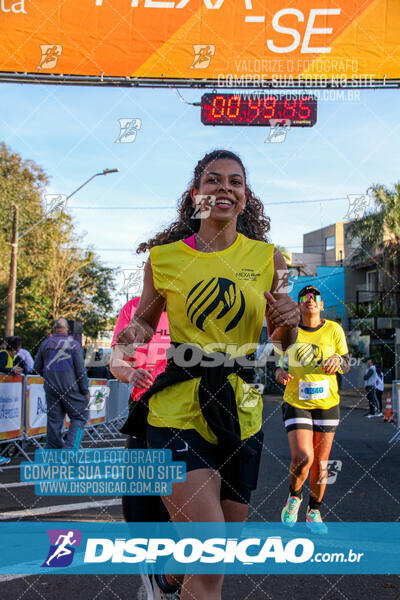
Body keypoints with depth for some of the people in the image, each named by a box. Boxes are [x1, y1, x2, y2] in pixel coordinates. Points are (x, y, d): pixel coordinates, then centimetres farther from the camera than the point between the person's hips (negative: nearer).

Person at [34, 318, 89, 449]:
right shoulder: (74, 344, -5)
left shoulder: (45, 344, 5)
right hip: (70, 388, -4)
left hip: (51, 388, 4)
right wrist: (85, 391, -1)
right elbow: (80, 370, -7)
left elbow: (37, 367, 13)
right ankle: (70, 448, -12)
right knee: (79, 417, 3)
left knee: (54, 420, 10)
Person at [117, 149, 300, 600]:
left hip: (240, 409, 3)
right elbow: (145, 321, 15)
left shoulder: (267, 257, 4)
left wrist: (288, 322, -10)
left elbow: (281, 341, 12)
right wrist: (134, 334, -8)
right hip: (177, 406, -3)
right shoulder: (163, 256, 0)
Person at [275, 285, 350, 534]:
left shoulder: (334, 330, 1)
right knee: (303, 457, -16)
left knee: (321, 462, 7)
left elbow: (347, 364, 4)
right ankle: (294, 497, 15)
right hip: (296, 402, -1)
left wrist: (337, 360, -19)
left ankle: (314, 512, 28)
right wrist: (280, 372, -12)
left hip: (328, 403, 1)